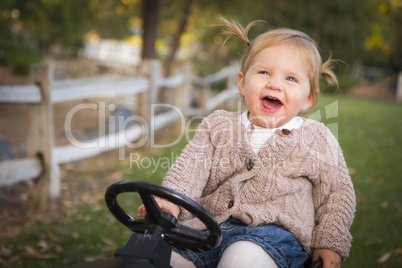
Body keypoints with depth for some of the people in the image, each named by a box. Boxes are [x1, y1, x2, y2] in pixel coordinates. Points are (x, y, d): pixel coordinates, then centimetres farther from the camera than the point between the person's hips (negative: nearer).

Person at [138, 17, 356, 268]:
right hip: (210, 226, 3)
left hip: (274, 232, -3)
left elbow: (338, 191, 14)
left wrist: (330, 243, 6)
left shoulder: (318, 140, 7)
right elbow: (192, 164, 1)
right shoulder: (218, 125, 12)